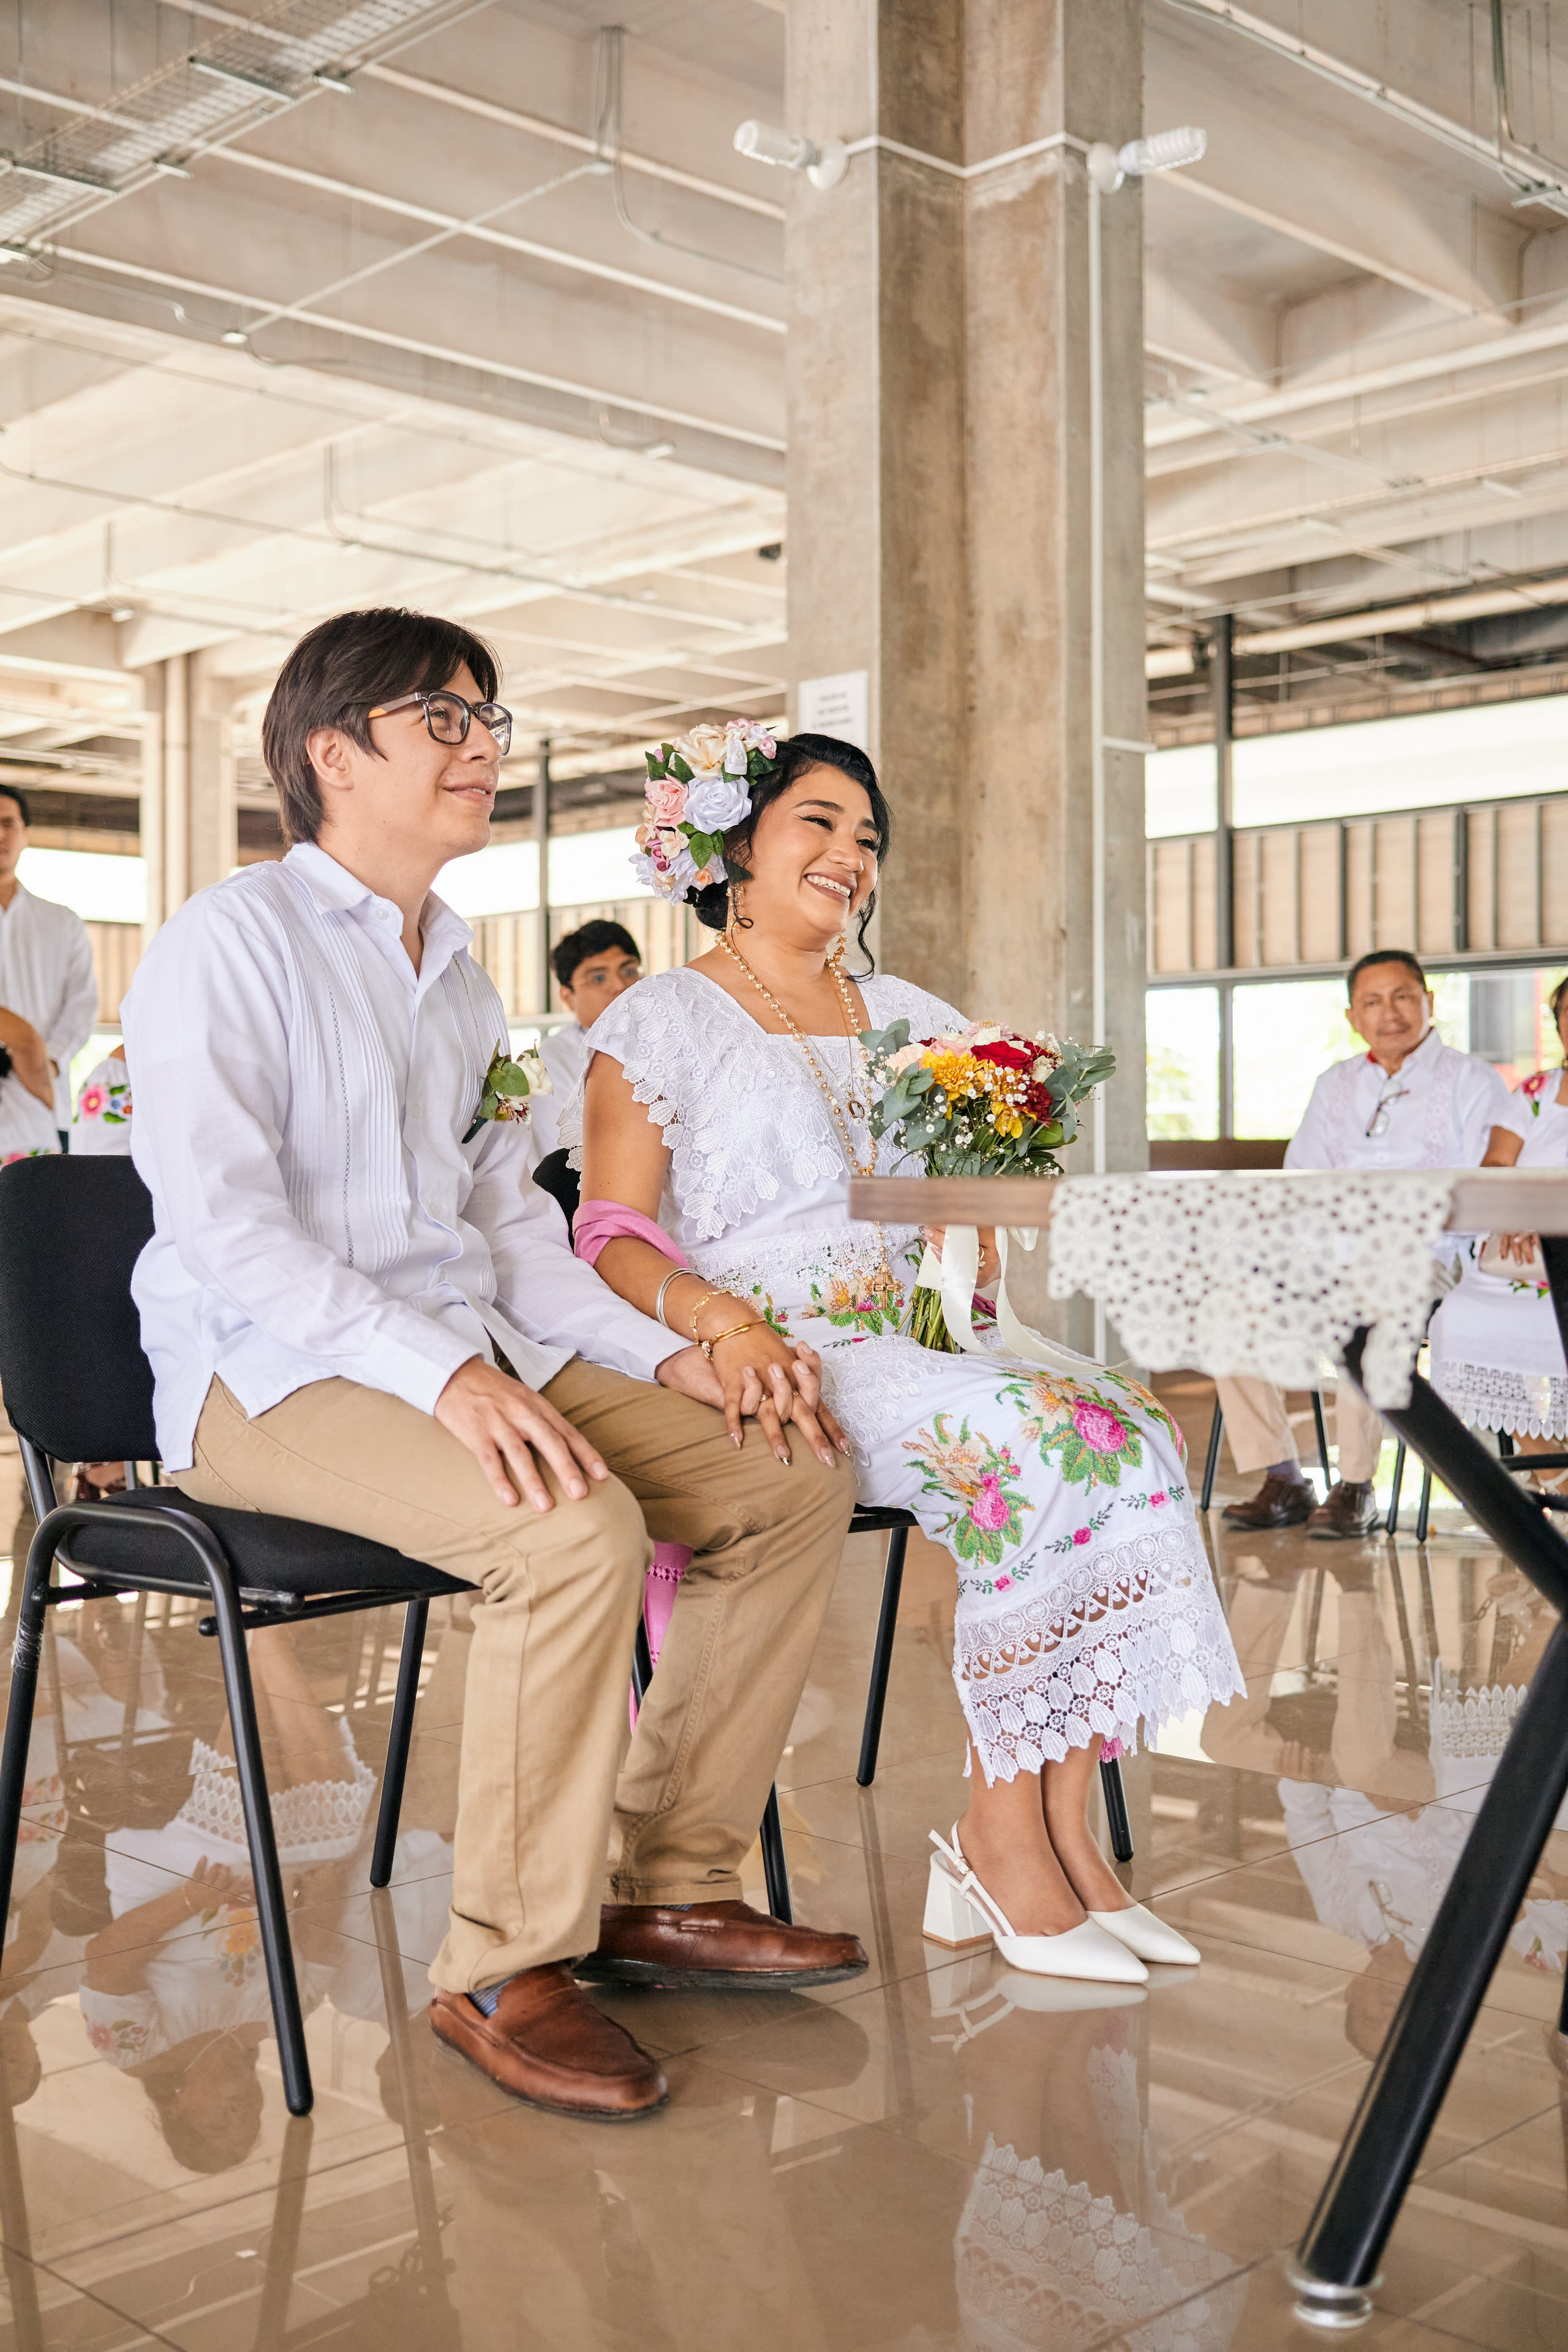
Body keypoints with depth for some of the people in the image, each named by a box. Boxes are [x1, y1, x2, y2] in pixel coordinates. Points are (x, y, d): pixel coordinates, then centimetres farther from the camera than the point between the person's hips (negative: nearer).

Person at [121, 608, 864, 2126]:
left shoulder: (457, 974, 20)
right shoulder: (232, 941, -6)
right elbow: (220, 1219, -18)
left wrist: (667, 1357, 3)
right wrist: (441, 1373, -29)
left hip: (475, 1357, 8)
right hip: (271, 1376, -8)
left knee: (793, 1480, -4)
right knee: (579, 1531, -33)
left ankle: (665, 1886, 4)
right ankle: (504, 1971, -15)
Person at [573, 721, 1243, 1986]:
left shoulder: (906, 1020, 22)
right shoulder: (665, 1020, 4)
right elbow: (610, 1237, -7)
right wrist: (723, 1319, -26)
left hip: (912, 1349, 6)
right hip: (771, 1372, -6)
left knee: (1123, 1424, -22)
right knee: (1034, 1443, -28)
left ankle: (1060, 1824, -20)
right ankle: (1004, 1836, -17)